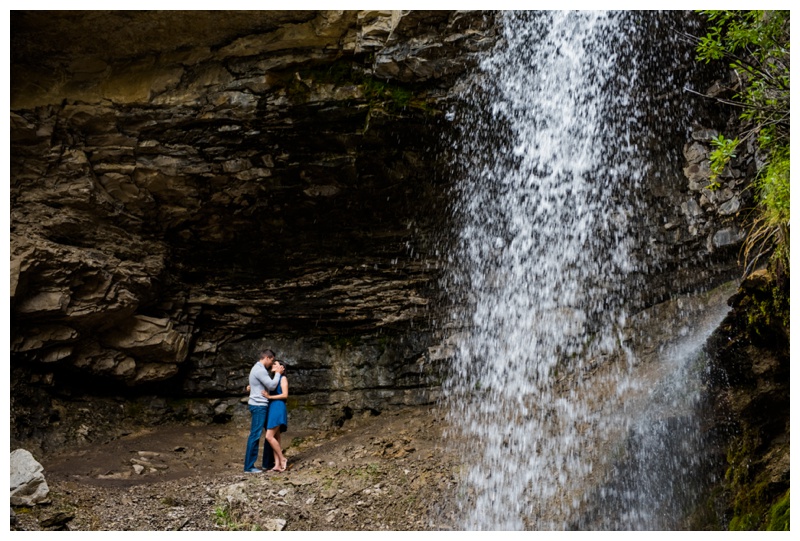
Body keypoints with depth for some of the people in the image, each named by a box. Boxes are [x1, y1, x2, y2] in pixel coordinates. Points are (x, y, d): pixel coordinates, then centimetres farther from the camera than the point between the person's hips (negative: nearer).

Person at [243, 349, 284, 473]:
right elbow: (272, 386, -15)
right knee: (255, 435, -8)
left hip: (261, 406, 11)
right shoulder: (260, 370, -17)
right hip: (258, 406, -11)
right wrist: (277, 373, -4)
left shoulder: (259, 369, 17)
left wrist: (276, 373, 9)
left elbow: (268, 384, 19)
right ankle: (249, 466, -5)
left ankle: (268, 462, 22)